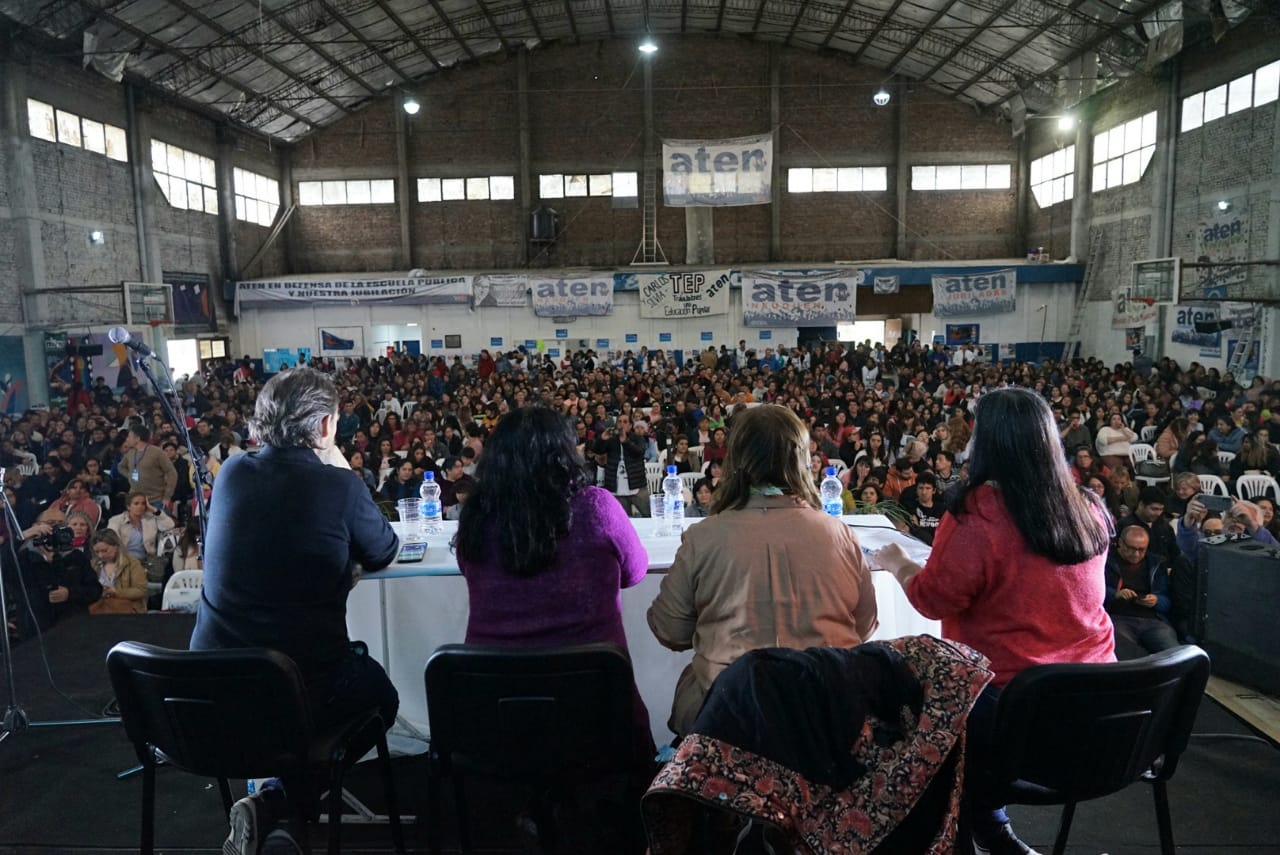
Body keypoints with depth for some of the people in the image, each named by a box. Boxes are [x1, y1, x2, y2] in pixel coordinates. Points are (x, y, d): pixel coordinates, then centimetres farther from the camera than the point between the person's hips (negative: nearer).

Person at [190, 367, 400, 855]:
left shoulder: (232, 473, 2)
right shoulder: (338, 484, -14)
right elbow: (385, 554, 3)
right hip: (302, 687, -6)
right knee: (381, 697, 26)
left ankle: (275, 798, 21)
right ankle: (277, 801, 7)